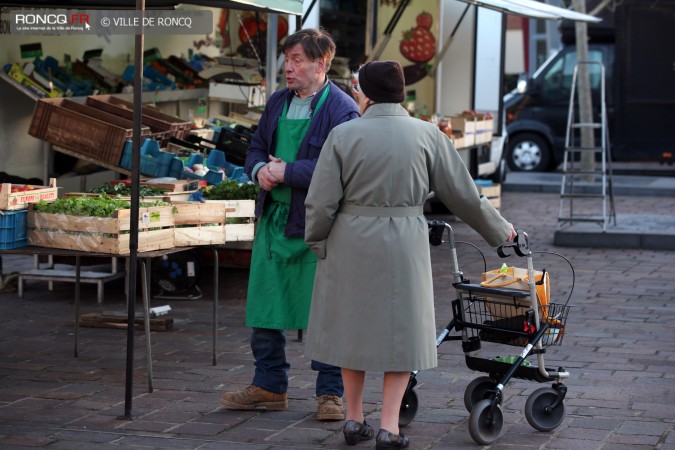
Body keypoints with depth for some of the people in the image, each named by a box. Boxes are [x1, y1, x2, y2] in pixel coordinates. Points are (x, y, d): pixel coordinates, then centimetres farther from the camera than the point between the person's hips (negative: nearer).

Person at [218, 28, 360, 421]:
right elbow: (256, 148, 19)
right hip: (275, 218, 7)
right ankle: (270, 387, 23)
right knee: (264, 307, 11)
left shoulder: (342, 109, -11)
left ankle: (331, 392, 13)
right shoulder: (278, 102, 13)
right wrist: (260, 169, -4)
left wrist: (287, 171, -20)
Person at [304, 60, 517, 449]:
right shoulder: (428, 135, -2)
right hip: (404, 245, 0)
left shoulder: (343, 135, -5)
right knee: (401, 330, 9)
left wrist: (317, 241, 12)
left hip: (351, 244, 1)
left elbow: (321, 202, -6)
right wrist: (498, 230, 17)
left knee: (354, 326, 15)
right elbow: (463, 194, 3)